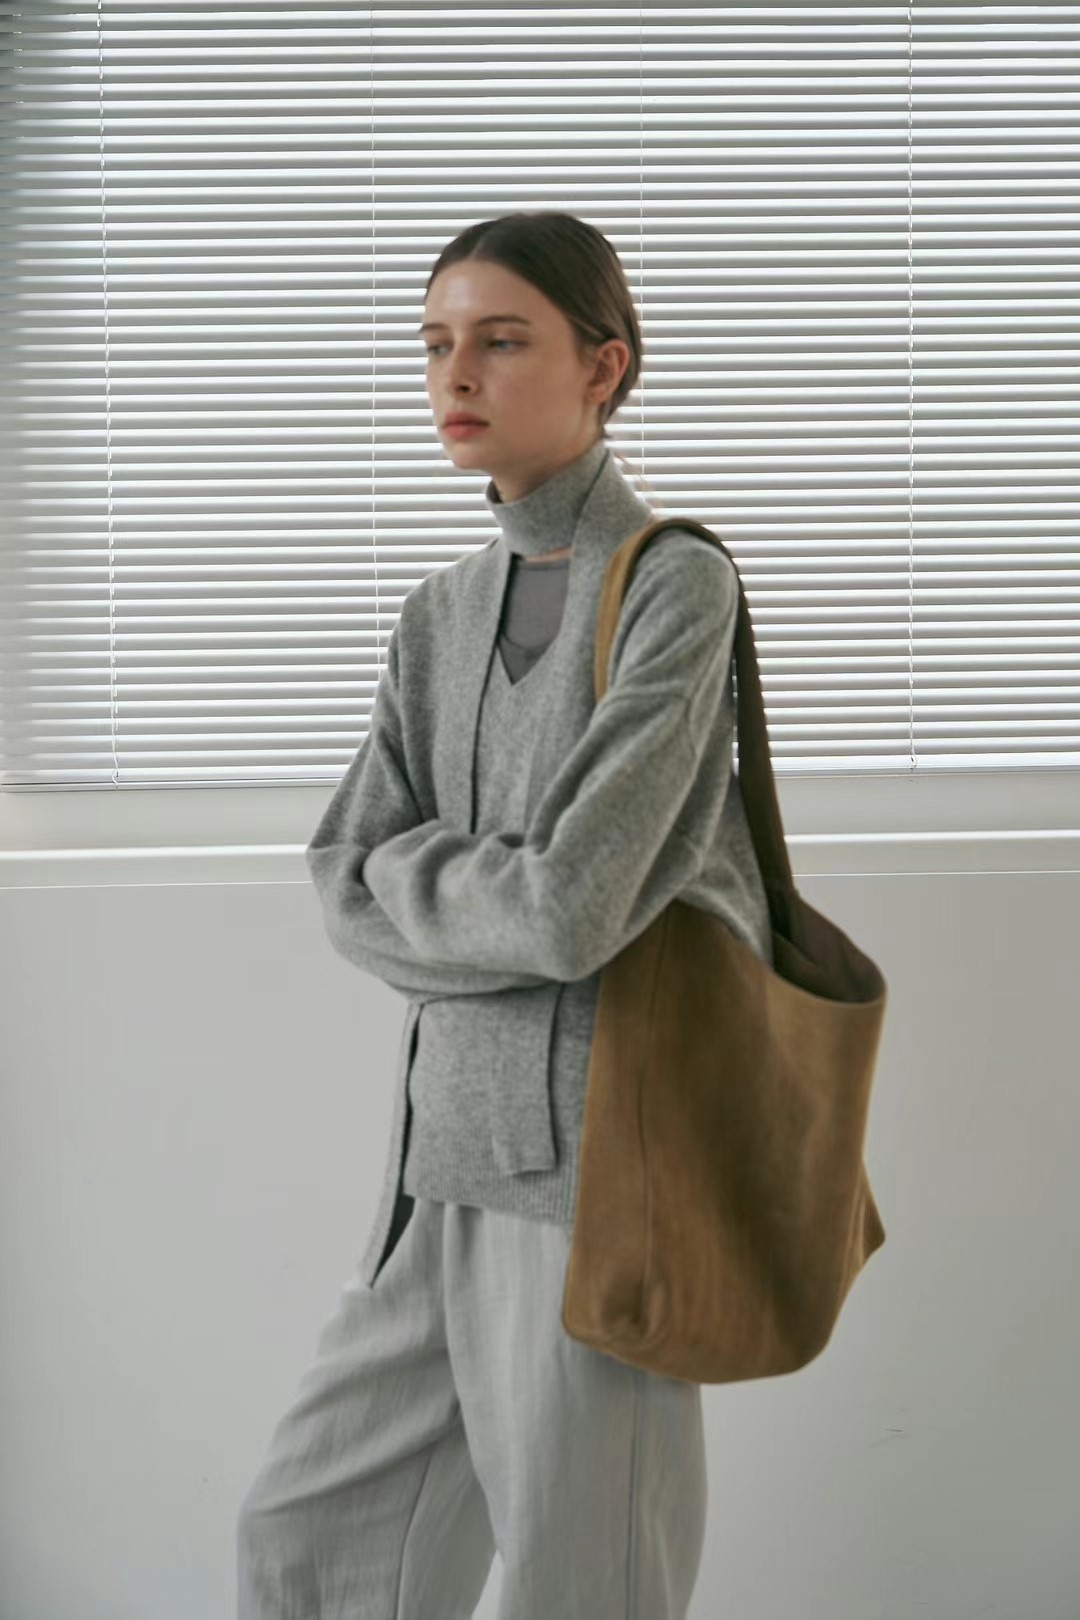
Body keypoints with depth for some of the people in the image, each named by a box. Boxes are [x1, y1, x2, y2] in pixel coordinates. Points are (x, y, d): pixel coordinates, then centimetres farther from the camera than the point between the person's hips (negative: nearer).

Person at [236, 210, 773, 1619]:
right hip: (454, 1138, 7)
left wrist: (410, 869, -3)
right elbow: (347, 892, 2)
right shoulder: (441, 616, 11)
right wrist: (504, 896, -12)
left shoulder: (678, 583, -10)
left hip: (602, 1147, -7)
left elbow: (575, 906, -20)